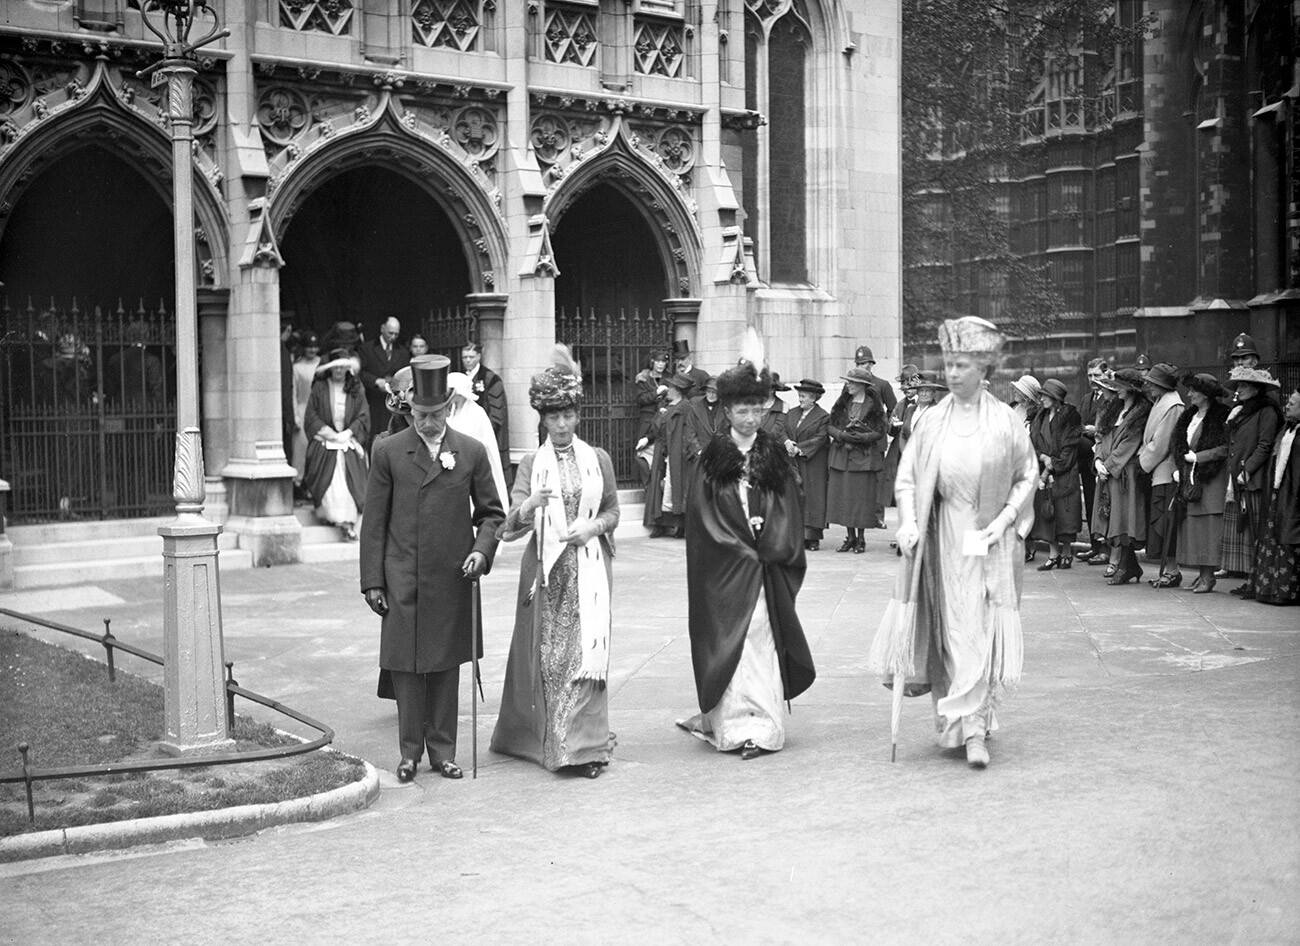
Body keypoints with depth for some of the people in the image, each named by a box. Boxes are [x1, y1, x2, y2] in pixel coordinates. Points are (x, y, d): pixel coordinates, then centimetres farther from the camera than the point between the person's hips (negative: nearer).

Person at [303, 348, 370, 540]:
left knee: (349, 481, -13)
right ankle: (344, 521, -3)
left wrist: (346, 434, -9)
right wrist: (331, 434, -8)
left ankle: (348, 523, -15)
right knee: (329, 480, -13)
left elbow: (363, 418, 4)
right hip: (323, 444, 0)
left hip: (349, 442, 0)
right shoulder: (319, 388, 3)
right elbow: (311, 417, 1)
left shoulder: (356, 389, 6)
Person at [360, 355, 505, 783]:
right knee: (406, 666, 1)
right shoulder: (388, 452, 2)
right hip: (403, 580, -1)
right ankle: (410, 750, 14)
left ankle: (442, 750, 18)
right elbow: (374, 521, 3)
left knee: (446, 666, 8)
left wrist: (482, 550, -8)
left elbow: (491, 512, 11)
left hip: (453, 580, 1)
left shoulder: (471, 452, 4)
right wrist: (372, 580, 0)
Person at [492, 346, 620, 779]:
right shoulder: (532, 464, 5)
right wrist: (529, 506, -26)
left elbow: (613, 512, 11)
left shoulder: (599, 459, 7)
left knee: (586, 647, -6)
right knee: (545, 652, 2)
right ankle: (545, 738, 15)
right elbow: (511, 522, -5)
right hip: (546, 566, 0)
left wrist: (593, 526, -9)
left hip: (589, 567, 0)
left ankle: (585, 744, -1)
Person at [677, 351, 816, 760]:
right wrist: (741, 546, -9)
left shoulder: (775, 457, 8)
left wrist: (769, 542, -11)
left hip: (766, 567, 1)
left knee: (762, 642, -1)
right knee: (731, 644, -2)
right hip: (725, 568, -1)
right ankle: (732, 726, 1)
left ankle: (761, 726, 2)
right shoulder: (712, 458, 3)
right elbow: (703, 512, -2)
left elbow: (788, 510, 5)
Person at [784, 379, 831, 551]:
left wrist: (799, 448, -16)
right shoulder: (792, 414, 14)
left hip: (813, 464, -5)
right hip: (793, 464, 5)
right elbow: (784, 431, 9)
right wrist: (787, 442, -13)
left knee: (813, 497, -3)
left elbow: (820, 439, -11)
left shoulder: (823, 416, -3)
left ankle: (813, 538, 1)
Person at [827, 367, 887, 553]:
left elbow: (879, 432, -4)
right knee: (843, 495, 4)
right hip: (841, 455, 4)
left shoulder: (873, 406, -2)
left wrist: (859, 436, -17)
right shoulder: (842, 403, 10)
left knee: (862, 497, -1)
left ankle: (861, 539, 10)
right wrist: (842, 435, -11)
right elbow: (829, 426, 8)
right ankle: (850, 538, 16)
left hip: (864, 457, -4)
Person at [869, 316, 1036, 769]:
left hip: (990, 539, -1)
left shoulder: (1006, 421, -3)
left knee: (981, 633, -4)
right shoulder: (931, 421, 1)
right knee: (953, 633, 4)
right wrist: (908, 523, -11)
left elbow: (1027, 476, 5)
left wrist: (1005, 519, -6)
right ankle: (966, 721, 17)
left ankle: (972, 728, -3)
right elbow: (907, 476, 2)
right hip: (945, 535, 1)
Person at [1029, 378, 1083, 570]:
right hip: (1043, 471, 5)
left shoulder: (1069, 418, -6)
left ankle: (1066, 552, 9)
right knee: (1046, 512, 1)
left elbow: (1068, 450, -10)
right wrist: (1043, 457, -12)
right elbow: (1032, 443, 8)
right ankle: (1053, 554, 5)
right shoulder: (1040, 418, 12)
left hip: (1064, 474, -5)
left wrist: (1049, 470, -12)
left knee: (1063, 513, -3)